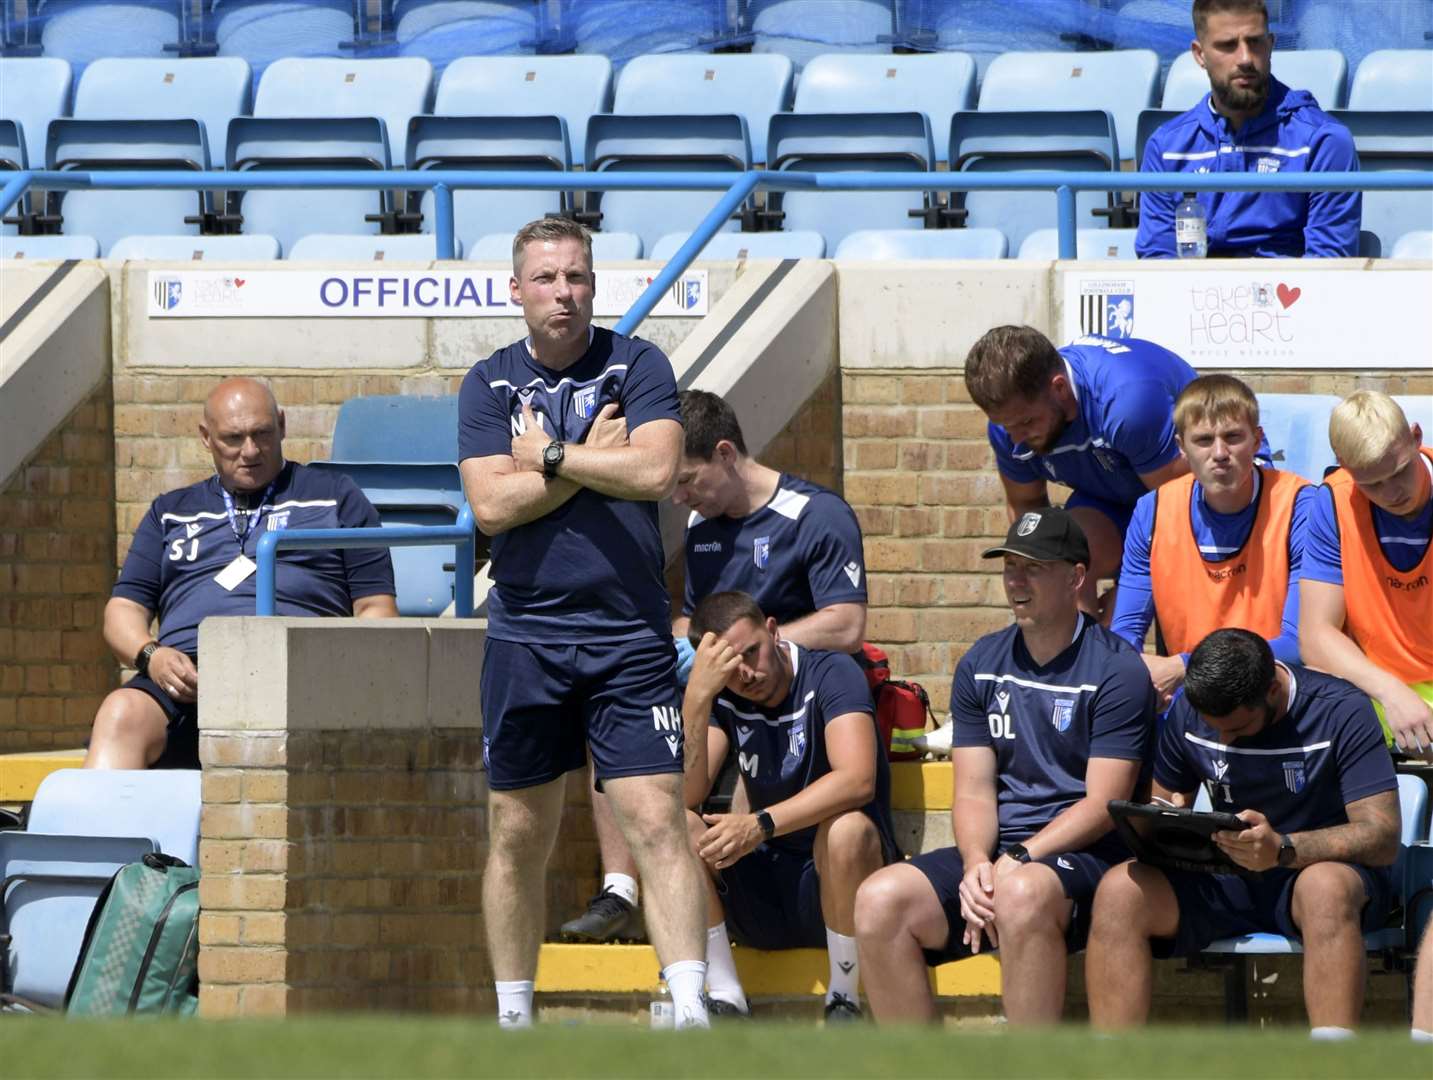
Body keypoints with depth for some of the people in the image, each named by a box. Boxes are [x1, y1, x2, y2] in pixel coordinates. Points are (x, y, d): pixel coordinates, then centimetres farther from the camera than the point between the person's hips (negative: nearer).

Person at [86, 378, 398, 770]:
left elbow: (377, 609, 18)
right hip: (188, 668, 2)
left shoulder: (335, 496, 25)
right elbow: (123, 609, 24)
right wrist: (151, 656, -1)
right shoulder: (171, 512, 31)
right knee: (122, 714, -34)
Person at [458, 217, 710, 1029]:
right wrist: (592, 457, -7)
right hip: (526, 636, 2)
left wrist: (549, 456, -6)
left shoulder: (638, 366, 4)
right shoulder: (490, 385, 7)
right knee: (520, 835, 7)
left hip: (630, 634, -2)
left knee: (656, 820, -11)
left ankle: (690, 1008, -18)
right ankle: (513, 1017, 17)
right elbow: (492, 504, -6)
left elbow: (656, 470, -12)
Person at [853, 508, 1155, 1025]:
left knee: (1022, 893, -40)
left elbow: (1103, 804, -9)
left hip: (1081, 853, -6)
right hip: (995, 854, 6)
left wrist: (1018, 861, -20)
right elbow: (973, 791, 9)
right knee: (880, 899, -21)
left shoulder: (1116, 669, -3)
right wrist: (977, 863, -12)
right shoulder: (982, 665, 14)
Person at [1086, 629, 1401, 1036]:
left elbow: (1383, 837, -19)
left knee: (1326, 887, -41)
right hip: (1228, 882, 4)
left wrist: (1283, 850, -35)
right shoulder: (1188, 712, 2)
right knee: (1120, 890, -23)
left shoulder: (1340, 710, -13)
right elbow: (1161, 797, 16)